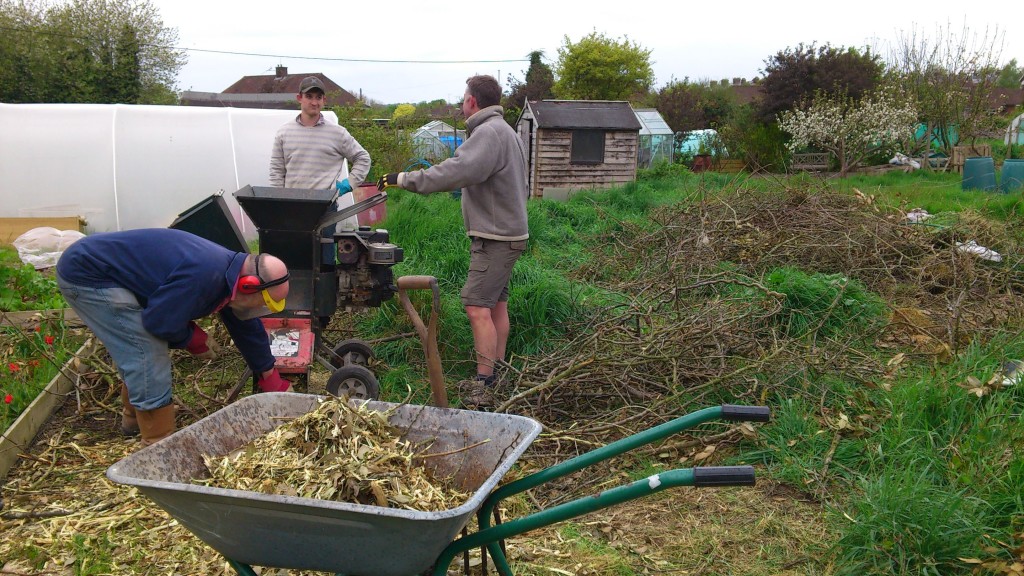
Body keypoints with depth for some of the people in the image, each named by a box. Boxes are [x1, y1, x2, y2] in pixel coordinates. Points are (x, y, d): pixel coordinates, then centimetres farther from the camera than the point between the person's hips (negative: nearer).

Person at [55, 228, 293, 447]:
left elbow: (248, 328, 11)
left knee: (139, 354, 20)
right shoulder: (203, 275, -32)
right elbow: (160, 322, -26)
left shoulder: (230, 268, 0)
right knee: (148, 352, -13)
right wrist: (194, 340, -5)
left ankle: (133, 419, 42)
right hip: (86, 276, -10)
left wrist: (273, 381, 18)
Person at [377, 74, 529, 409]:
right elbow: (521, 189, 24)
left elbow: (454, 172, -29)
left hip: (495, 238, -11)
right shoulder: (503, 131, 19)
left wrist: (405, 179, -23)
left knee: (477, 306, -12)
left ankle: (483, 385, -10)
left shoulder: (489, 133, -16)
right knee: (496, 304, 14)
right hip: (505, 234, 11)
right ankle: (496, 375, 23)